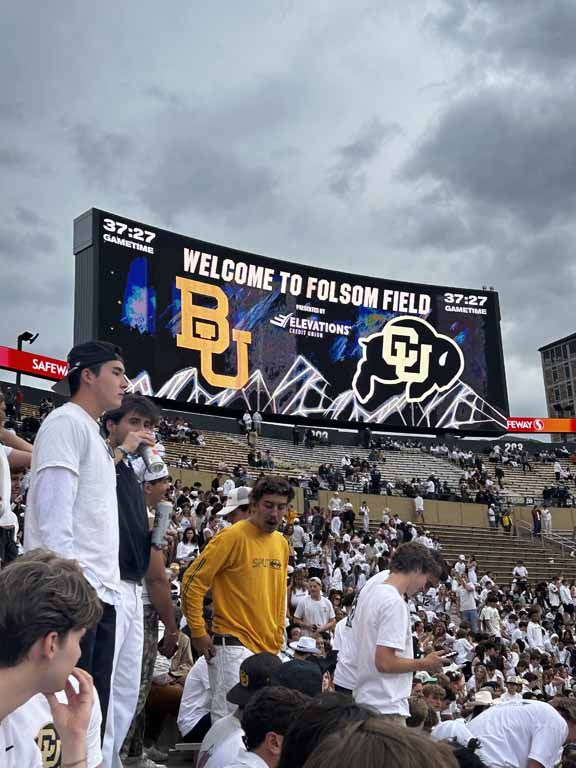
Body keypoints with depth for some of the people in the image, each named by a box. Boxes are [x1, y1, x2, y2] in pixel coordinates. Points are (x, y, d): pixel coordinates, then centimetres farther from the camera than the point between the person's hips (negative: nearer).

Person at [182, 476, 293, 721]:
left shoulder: (282, 543, 9)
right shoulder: (233, 537, -12)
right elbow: (192, 582, -12)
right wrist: (198, 633, -11)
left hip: (269, 649, 7)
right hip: (234, 647, -7)